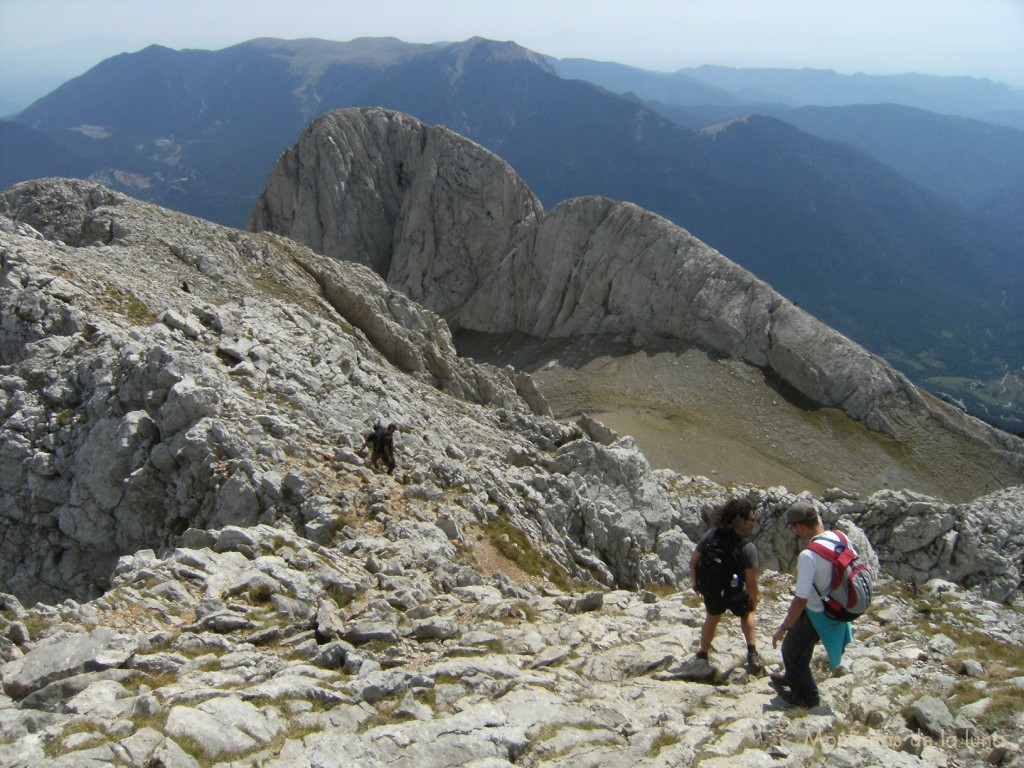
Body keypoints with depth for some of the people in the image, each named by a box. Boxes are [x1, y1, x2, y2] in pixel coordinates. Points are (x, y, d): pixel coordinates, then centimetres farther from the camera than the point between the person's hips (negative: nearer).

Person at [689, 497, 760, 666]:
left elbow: (693, 563, -10)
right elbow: (751, 582, -25)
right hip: (735, 595, -3)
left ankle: (703, 655, 40)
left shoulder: (709, 536, -18)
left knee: (711, 619, 29)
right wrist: (753, 601, -5)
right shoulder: (748, 548, -28)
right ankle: (752, 653, 25)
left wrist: (696, 582, 9)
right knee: (746, 614, 29)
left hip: (710, 590, 3)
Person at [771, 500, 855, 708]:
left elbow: (800, 600, -30)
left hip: (817, 614, -8)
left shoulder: (808, 555, -34)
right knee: (801, 641, 30)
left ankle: (807, 696, 33)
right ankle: (792, 678, 51)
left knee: (792, 649, 16)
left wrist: (782, 629, -18)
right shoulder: (841, 539, -11)